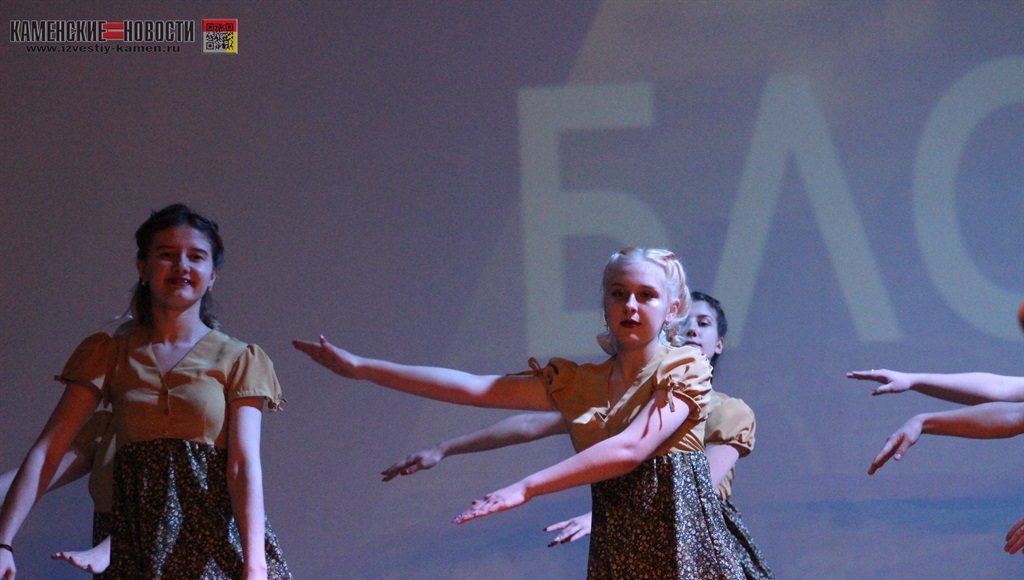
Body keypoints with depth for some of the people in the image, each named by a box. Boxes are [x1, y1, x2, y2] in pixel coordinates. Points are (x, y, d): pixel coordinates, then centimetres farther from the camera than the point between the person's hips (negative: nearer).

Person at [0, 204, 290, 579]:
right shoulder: (109, 353, 10)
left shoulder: (237, 360, 5)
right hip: (139, 545, 1)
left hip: (220, 544, -1)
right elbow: (48, 450, 1)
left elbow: (244, 465, -7)